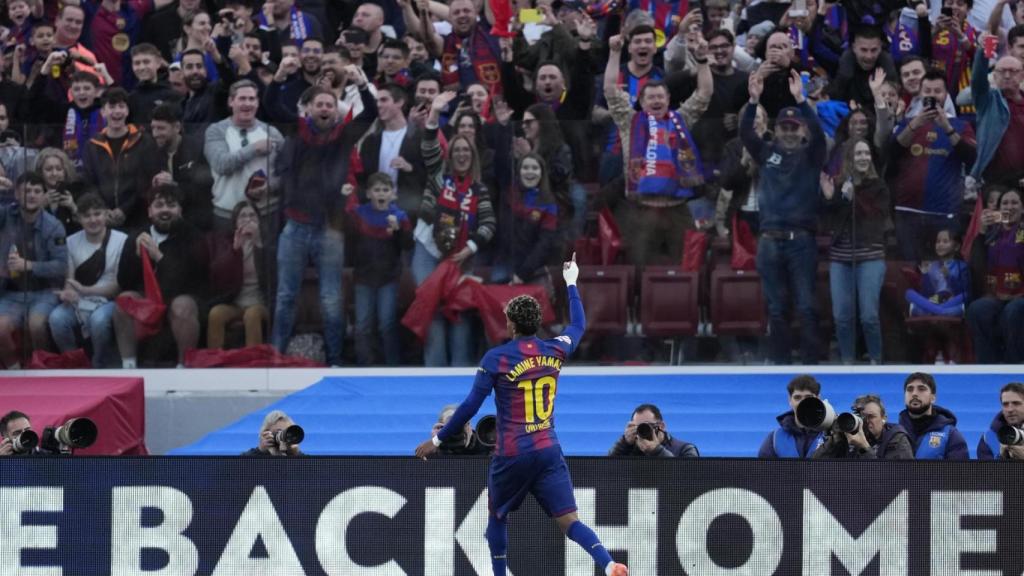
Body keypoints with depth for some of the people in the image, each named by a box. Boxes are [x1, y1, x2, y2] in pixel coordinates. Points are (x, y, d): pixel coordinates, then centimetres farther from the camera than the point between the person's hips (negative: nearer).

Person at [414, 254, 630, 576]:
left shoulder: (497, 358, -7)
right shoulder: (555, 352, 5)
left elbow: (470, 406, -8)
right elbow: (579, 325, 26)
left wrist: (437, 441, 1)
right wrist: (571, 283, 41)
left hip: (511, 454, -3)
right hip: (548, 451, 3)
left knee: (497, 518, 21)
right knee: (569, 521, -5)